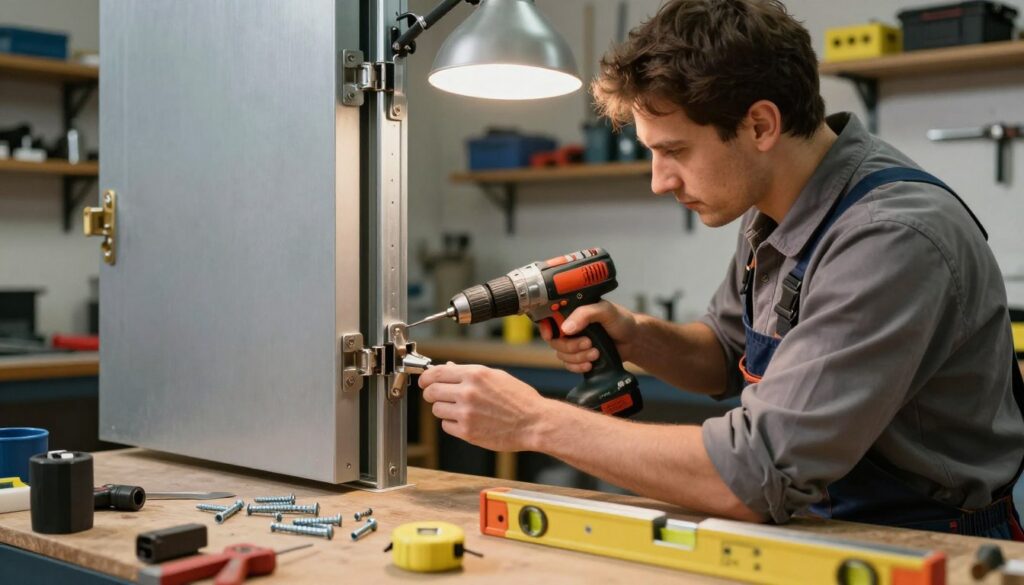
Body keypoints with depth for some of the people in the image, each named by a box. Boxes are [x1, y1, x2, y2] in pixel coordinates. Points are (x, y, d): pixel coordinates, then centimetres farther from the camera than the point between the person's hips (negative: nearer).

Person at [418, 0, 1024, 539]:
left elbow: (757, 474, -28)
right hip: (822, 526, 7)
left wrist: (538, 421, -22)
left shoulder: (893, 240, -26)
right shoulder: (771, 212, 0)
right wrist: (635, 336, -5)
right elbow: (728, 355, 16)